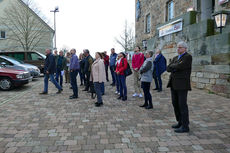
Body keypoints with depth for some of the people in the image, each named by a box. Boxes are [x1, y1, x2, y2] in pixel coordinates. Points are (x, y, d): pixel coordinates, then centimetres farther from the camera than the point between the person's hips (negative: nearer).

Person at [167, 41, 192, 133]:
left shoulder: (188, 57, -5)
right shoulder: (175, 58, 18)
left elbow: (179, 66, -19)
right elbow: (168, 69, 9)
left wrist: (172, 66, 0)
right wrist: (175, 67, -9)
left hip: (182, 85, -8)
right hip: (174, 84, 8)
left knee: (182, 105, -4)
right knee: (175, 104, 12)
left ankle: (185, 126, 5)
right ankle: (180, 122, 25)